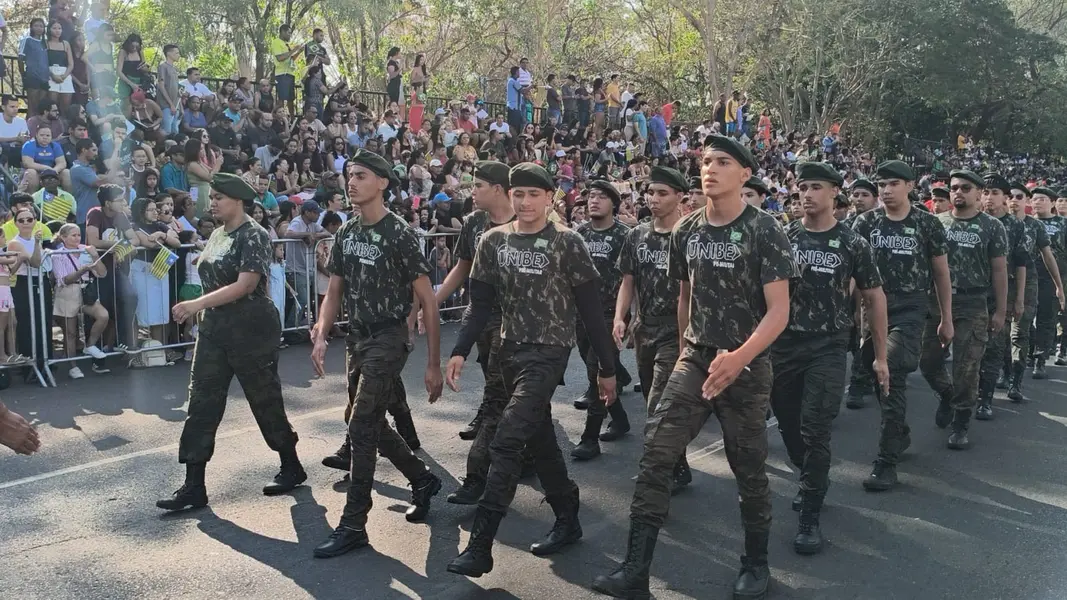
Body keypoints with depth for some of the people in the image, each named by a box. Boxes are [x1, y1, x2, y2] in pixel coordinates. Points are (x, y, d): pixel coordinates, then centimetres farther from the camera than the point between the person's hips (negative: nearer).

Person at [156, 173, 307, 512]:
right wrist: (202, 311, 12)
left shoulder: (253, 236, -14)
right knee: (202, 405, 3)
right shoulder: (217, 235, 11)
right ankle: (194, 486, 7)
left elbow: (245, 285, -24)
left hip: (251, 330, -8)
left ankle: (292, 468, 24)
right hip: (215, 329, 8)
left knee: (265, 400, 4)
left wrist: (197, 304, -29)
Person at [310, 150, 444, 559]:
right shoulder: (346, 232, 7)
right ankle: (423, 480, 38)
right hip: (356, 339, 8)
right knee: (372, 425, 16)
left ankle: (353, 525, 1)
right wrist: (321, 336, -5)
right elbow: (335, 291, 12)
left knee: (361, 428, -9)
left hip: (388, 339, -8)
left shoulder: (399, 234, -14)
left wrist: (434, 364, -13)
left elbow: (427, 300, -12)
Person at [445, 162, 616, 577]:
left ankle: (480, 544, -11)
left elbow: (590, 310, -5)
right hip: (509, 351, 6)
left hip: (548, 352, -6)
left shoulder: (566, 242, -8)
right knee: (540, 439, 15)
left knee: (506, 442, -15)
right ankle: (568, 520, 32)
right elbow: (481, 305, 6)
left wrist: (607, 367, -3)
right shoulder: (493, 241, 5)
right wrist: (460, 352, -7)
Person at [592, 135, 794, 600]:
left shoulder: (764, 231, -11)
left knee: (748, 468, 8)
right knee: (656, 453, -8)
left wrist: (739, 358, -29)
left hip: (746, 366, -4)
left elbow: (779, 310, -15)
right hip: (694, 359, 4)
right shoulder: (686, 230, 4)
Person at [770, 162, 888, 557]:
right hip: (783, 346, 3)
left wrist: (880, 356, 6)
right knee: (789, 427, 12)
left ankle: (810, 516, 1)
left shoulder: (852, 244, -2)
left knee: (815, 431, -10)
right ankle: (813, 482, 39)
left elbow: (874, 298, 6)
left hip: (828, 348, -3)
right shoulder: (782, 238, 2)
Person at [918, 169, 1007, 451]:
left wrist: (1000, 311, -3)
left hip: (973, 307, -3)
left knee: (966, 370, -1)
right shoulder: (936, 223, 6)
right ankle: (947, 395, 37)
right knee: (928, 361, 7)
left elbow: (999, 270, 0)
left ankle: (960, 425, 13)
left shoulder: (992, 227, 0)